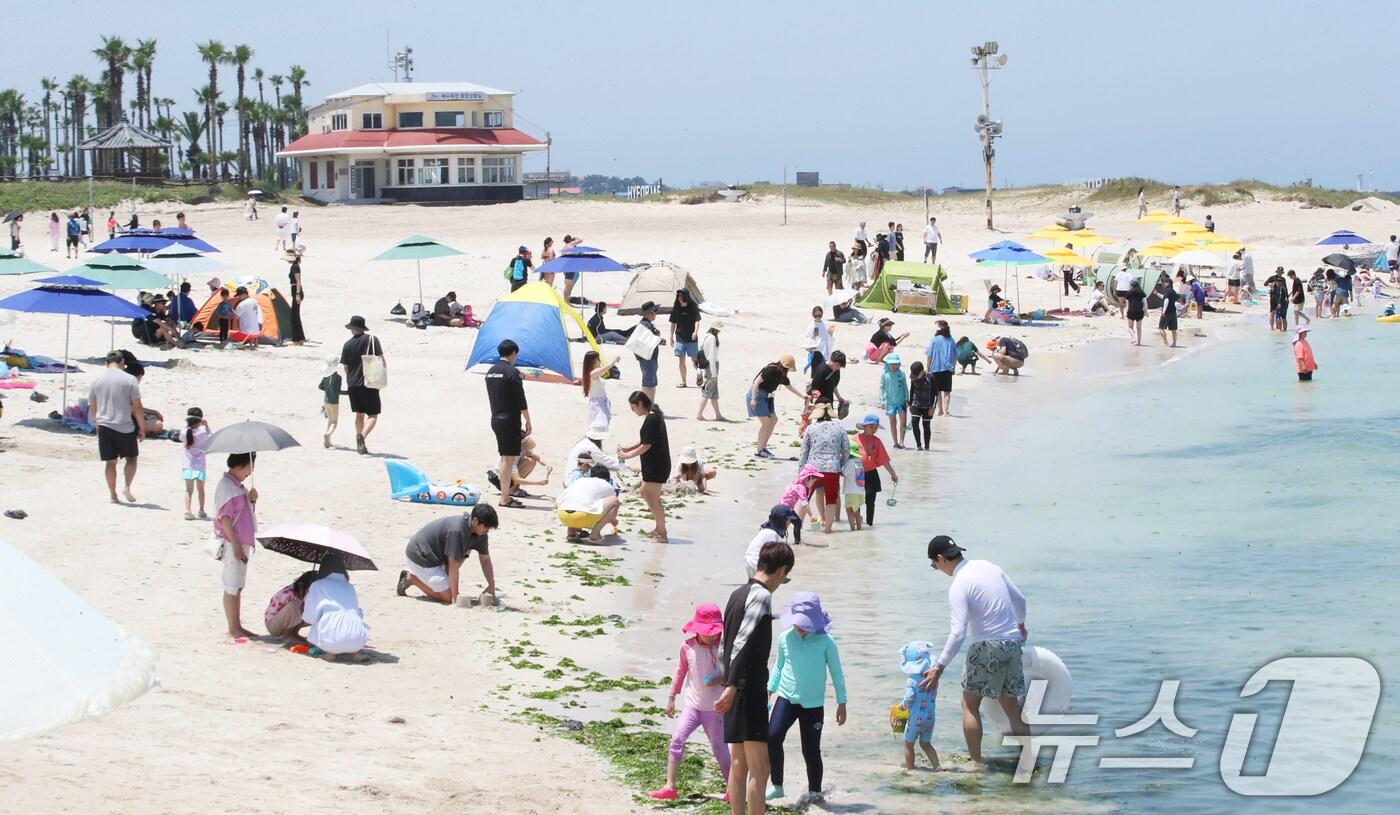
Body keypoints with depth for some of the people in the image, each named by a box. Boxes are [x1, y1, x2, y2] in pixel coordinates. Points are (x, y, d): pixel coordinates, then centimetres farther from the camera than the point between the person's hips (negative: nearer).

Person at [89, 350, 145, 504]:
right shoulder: (129, 380, -6)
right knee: (131, 458, 12)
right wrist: (142, 428, 0)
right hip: (125, 427, -3)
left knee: (110, 461, 9)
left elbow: (92, 407, 12)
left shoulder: (97, 380, 6)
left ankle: (113, 494, 10)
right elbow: (137, 406, -8)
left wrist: (97, 424, 24)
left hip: (105, 426, 3)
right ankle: (127, 487, -4)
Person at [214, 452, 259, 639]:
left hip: (243, 542, 9)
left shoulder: (239, 486, 13)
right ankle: (233, 628, 1)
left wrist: (251, 499, 3)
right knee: (232, 587, -3)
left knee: (238, 587, 13)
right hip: (232, 543, -9)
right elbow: (224, 517, -18)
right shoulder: (225, 486, -14)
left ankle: (237, 626, 19)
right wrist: (235, 543, -22)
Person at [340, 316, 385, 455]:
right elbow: (381, 359, -6)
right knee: (373, 415, 0)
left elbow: (345, 367, 9)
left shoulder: (347, 345, 2)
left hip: (353, 385, 3)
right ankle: (362, 436, -26)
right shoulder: (372, 339, -5)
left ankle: (360, 445, 17)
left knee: (359, 414, 17)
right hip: (370, 383, -3)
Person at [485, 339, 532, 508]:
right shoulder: (512, 372, -13)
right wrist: (528, 421, -6)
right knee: (508, 458, -5)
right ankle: (505, 498, -5)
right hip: (510, 420, -8)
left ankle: (506, 491, 23)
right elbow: (521, 400, -13)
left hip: (495, 418, 8)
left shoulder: (490, 372, 11)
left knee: (505, 456, 17)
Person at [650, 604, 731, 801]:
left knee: (719, 747, 7)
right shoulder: (688, 646, -2)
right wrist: (672, 697, 14)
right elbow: (681, 672, 11)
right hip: (692, 705, 2)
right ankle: (670, 787, -10)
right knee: (677, 739, -13)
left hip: (715, 708, -2)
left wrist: (722, 679, -22)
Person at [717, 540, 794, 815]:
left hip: (735, 690, 9)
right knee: (759, 769, -9)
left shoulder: (738, 594, 15)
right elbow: (742, 643, -22)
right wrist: (731, 686, -27)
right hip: (750, 689, -9)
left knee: (738, 764, 12)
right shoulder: (762, 596, -12)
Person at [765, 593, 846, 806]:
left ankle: (814, 791, 23)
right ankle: (777, 786, -2)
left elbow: (836, 673, 0)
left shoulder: (825, 642, -9)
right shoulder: (785, 638, -1)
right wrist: (769, 690, 13)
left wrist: (841, 703, 2)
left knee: (810, 749, 2)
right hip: (786, 698, 2)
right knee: (772, 737, -16)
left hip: (813, 704, -2)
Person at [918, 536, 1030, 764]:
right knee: (1012, 706, 16)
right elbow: (1020, 599, 18)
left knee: (970, 704, 7)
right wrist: (1021, 625, 38)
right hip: (1013, 642, 7)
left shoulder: (958, 586, -15)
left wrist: (939, 667, -21)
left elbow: (958, 633, -23)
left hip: (987, 648, -7)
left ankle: (976, 762, 6)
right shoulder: (988, 566, 6)